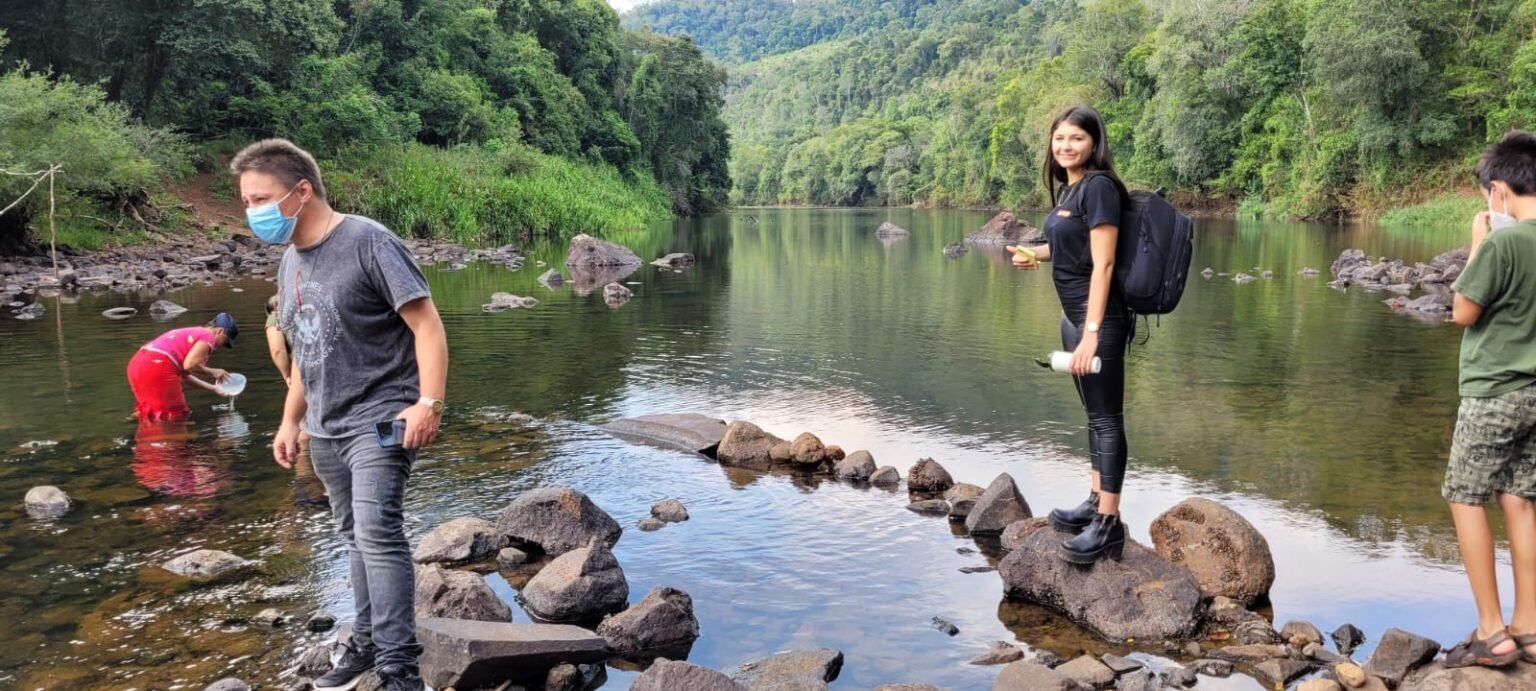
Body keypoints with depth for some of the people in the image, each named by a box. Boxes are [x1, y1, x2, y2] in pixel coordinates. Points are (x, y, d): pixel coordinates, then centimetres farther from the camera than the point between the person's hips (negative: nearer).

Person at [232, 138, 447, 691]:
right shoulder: (290, 262, 13)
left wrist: (429, 403, -24)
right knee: (355, 537, 13)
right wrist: (290, 420, 20)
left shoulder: (368, 242, -12)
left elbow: (426, 324, -15)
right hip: (325, 431, 8)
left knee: (378, 534, -15)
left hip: (379, 422, -7)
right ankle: (367, 642, 25)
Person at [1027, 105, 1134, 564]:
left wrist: (1092, 332, -25)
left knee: (1107, 417, -4)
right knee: (1094, 413, 17)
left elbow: (1103, 263, -20)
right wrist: (1035, 252, 9)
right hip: (1073, 316, 9)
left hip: (1099, 319, -9)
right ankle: (1095, 503, 28)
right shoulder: (1067, 188, 12)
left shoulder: (1098, 186, -14)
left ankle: (1108, 525, 1)